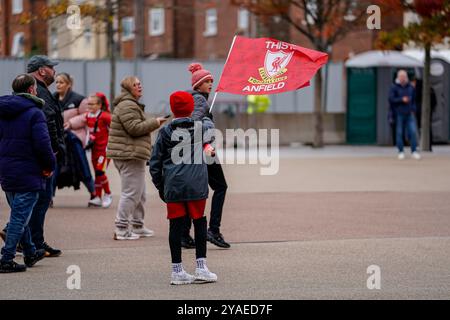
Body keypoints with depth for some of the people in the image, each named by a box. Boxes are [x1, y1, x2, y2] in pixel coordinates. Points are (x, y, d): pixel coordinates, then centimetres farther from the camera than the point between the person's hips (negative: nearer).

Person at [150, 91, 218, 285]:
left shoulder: (165, 132, 1)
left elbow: (155, 163, 3)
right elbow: (210, 126, 28)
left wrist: (159, 186, 14)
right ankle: (201, 268, 10)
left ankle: (177, 271, 8)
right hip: (196, 186, -1)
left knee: (175, 225, 4)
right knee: (200, 223, 10)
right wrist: (205, 120, 50)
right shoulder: (201, 127, 1)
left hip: (172, 187, 1)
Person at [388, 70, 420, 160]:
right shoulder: (394, 87, -2)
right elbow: (391, 99, -7)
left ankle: (414, 151, 2)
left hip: (409, 114, 3)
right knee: (399, 133, 2)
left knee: (413, 132, -5)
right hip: (399, 114, -3)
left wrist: (413, 109, 5)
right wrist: (401, 99, -15)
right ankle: (401, 152, 11)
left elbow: (414, 99, 17)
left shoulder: (411, 87, 9)